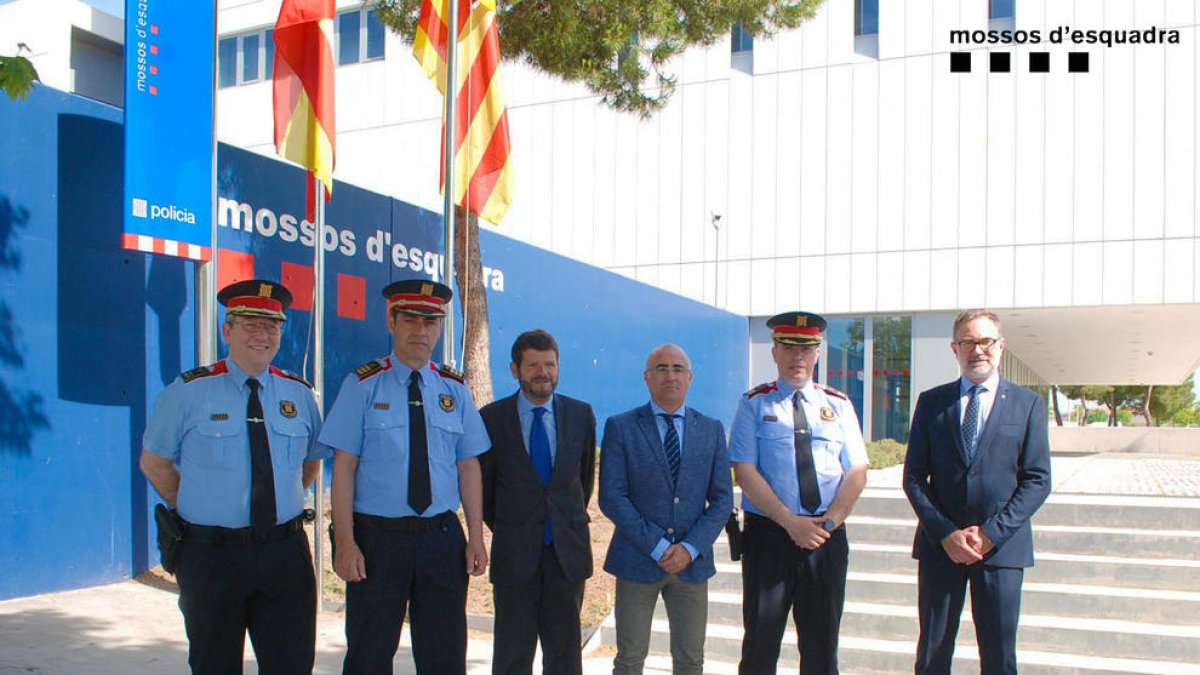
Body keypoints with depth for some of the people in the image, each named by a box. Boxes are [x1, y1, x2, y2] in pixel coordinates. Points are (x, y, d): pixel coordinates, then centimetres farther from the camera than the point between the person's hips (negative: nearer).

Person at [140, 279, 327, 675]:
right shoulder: (188, 393, -3)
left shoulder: (299, 394, 5)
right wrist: (196, 510, 2)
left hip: (285, 553, 2)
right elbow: (154, 463, 6)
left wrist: (280, 503, 7)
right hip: (211, 553, -2)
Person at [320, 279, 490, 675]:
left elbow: (468, 466, 6)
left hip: (442, 538, 3)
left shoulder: (454, 390, 7)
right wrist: (345, 541, -12)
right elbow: (344, 467, -6)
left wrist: (476, 536, 1)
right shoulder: (363, 385, -3)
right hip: (377, 536, -2)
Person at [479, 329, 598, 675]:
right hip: (514, 553, -1)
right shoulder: (491, 417, -4)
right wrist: (504, 529, 10)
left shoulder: (581, 414, 2)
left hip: (567, 551, 1)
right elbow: (483, 486, 6)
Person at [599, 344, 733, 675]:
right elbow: (611, 497, -8)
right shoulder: (620, 427, -3)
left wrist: (691, 548, -10)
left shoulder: (712, 430, 6)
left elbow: (722, 499, 4)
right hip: (637, 560, -2)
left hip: (693, 561, 2)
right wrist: (657, 547, -13)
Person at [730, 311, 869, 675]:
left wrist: (830, 521, -11)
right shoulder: (753, 404, 1)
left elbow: (857, 473, 4)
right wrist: (790, 522, -16)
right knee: (761, 642, 3)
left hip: (828, 537, 3)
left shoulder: (838, 405, 9)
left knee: (822, 643, 9)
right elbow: (745, 472, -7)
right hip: (768, 533, -2)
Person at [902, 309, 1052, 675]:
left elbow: (1038, 480, -1)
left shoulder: (1028, 403, 4)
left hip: (1002, 545, -1)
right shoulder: (931, 402, 6)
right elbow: (914, 477, 3)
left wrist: (991, 533, -11)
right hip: (940, 544, 1)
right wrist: (946, 533, -9)